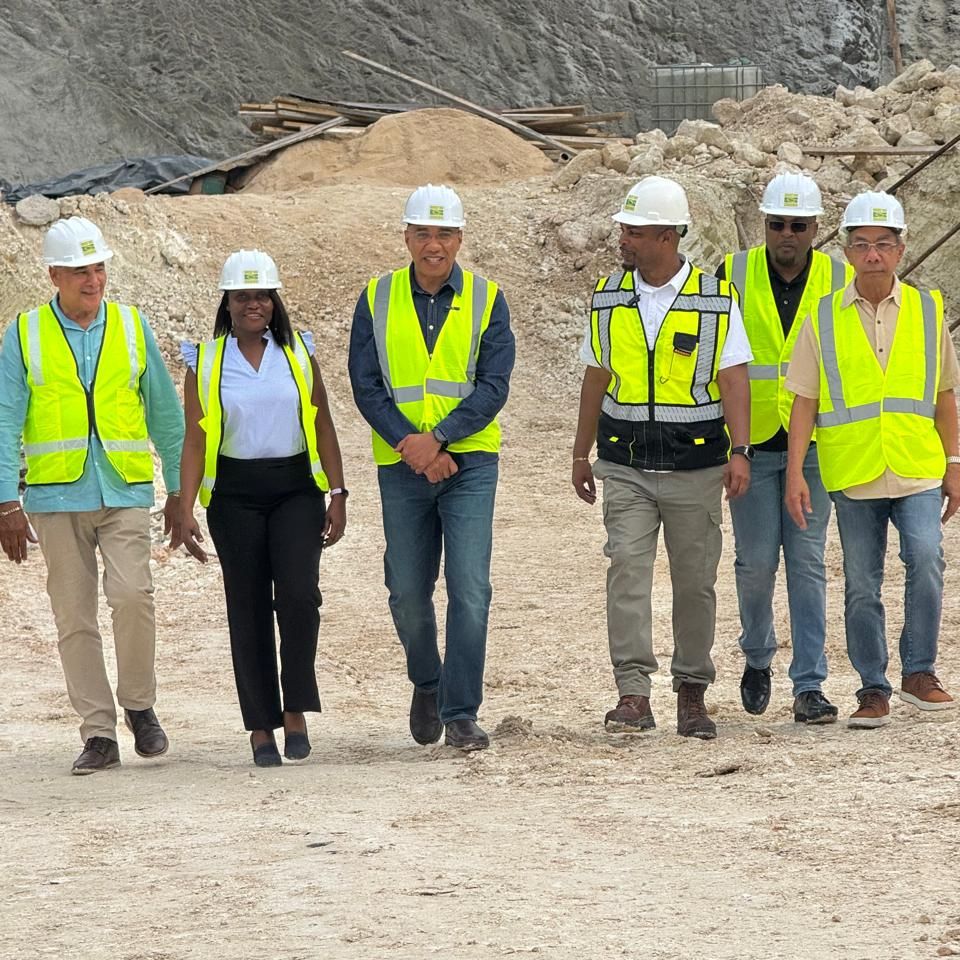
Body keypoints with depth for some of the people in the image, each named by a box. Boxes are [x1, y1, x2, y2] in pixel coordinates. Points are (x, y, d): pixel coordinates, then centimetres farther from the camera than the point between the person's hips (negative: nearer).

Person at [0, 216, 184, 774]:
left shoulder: (132, 326, 8)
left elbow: (166, 413, 14)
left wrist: (179, 490, 12)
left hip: (125, 492, 0)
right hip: (57, 496, 0)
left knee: (132, 594, -18)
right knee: (74, 618, 1)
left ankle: (139, 706, 3)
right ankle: (99, 734, 7)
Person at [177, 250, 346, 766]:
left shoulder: (298, 355, 8)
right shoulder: (205, 363, 4)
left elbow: (323, 428, 9)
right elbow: (195, 440, 1)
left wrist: (338, 494, 3)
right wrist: (185, 510, -6)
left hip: (296, 489, 0)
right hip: (235, 496, 0)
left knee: (298, 593, -16)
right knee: (249, 607, 0)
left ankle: (295, 711, -5)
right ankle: (261, 728, 5)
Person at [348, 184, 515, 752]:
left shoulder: (486, 301, 2)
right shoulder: (377, 301, 5)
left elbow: (493, 386, -6)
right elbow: (366, 386, 0)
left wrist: (438, 438, -17)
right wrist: (409, 444, -13)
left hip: (469, 463, -2)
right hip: (402, 467, 2)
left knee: (471, 589, -11)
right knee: (408, 593, 8)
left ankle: (461, 714, -7)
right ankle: (426, 683, 35)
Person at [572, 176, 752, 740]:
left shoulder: (716, 300, -2)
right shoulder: (609, 298, 7)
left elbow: (733, 379, -5)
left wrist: (740, 451, -16)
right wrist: (581, 455, 16)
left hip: (695, 465, -2)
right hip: (625, 465, 2)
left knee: (695, 582, 5)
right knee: (627, 569, -12)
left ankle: (693, 694, 16)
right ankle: (634, 696, -16)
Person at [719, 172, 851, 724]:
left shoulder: (839, 283, 2)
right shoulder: (734, 276, -1)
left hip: (813, 445, 0)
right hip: (750, 444, 0)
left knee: (807, 563, -3)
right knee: (756, 560, 1)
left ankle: (809, 687, -2)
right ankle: (758, 658, 27)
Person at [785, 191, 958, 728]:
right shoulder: (823, 320, 4)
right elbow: (805, 400, 4)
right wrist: (795, 473, -3)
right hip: (853, 476, 0)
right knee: (862, 588, 4)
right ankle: (873, 690, 14)